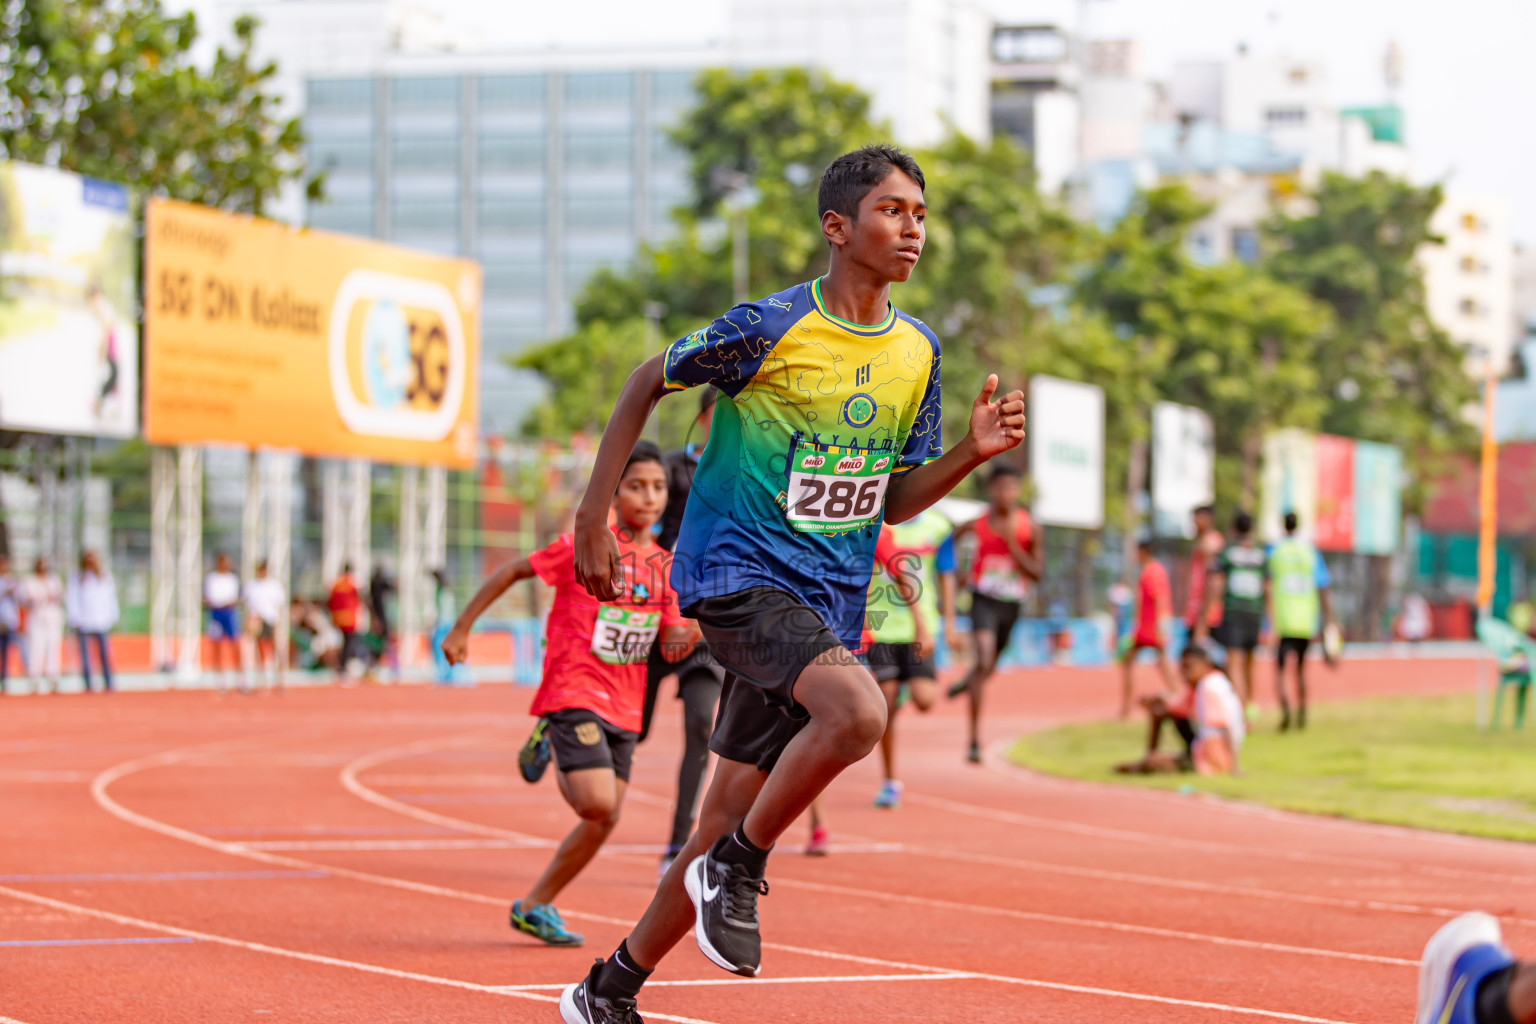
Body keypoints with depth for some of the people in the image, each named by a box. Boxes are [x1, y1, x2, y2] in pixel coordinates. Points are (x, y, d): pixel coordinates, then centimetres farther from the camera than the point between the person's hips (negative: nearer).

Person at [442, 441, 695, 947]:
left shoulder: (663, 564, 8)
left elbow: (672, 646, 9)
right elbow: (512, 571, -1)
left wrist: (687, 636, -14)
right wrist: (461, 628, 0)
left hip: (624, 706, 6)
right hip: (574, 692, -6)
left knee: (603, 821, 6)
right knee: (598, 805, -24)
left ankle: (535, 906, 19)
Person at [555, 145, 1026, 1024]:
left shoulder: (918, 352, 7)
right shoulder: (769, 328, -11)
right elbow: (647, 384, 3)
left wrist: (974, 452, -4)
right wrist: (594, 518, 1)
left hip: (829, 602, 6)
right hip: (737, 575, -6)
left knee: (729, 828, 8)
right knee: (859, 710, -32)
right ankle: (739, 869, -11)